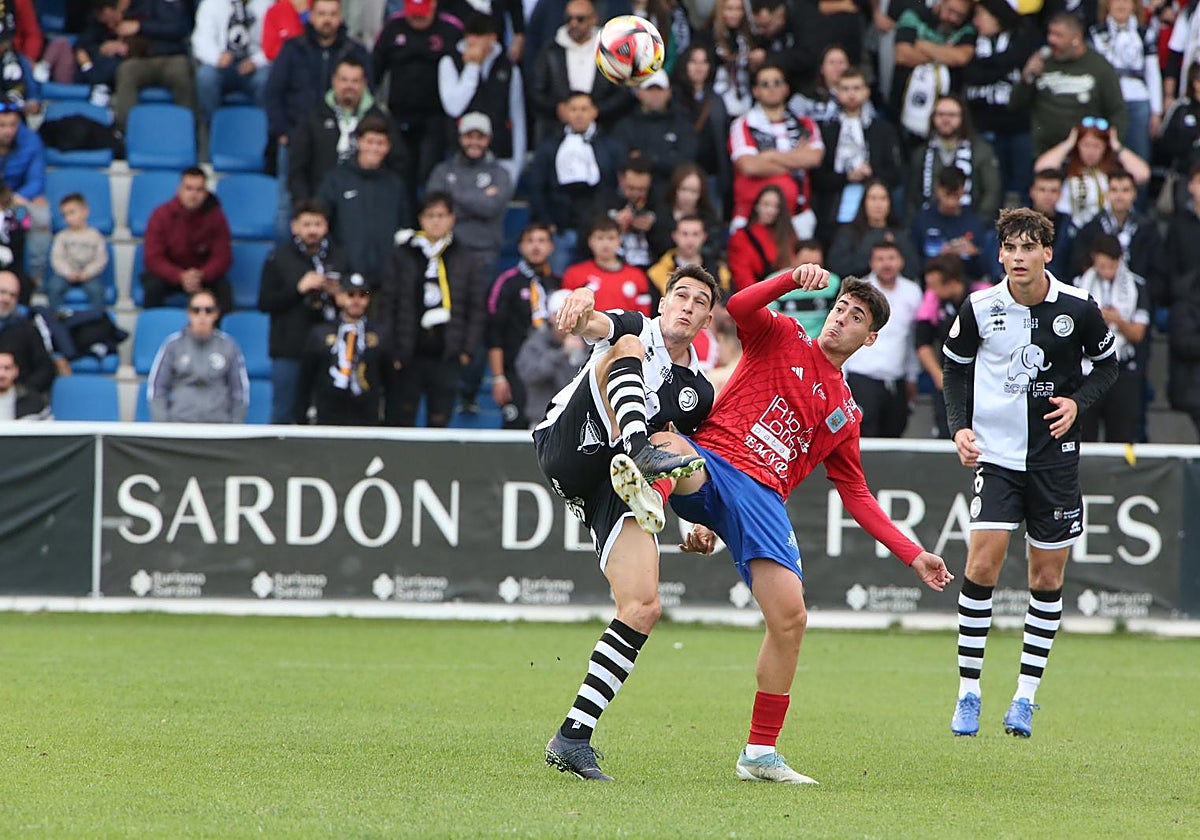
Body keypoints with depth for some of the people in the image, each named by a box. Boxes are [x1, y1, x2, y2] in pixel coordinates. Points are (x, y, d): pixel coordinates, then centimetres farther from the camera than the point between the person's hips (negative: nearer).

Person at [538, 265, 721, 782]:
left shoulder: (698, 393, 21)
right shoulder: (635, 329, 10)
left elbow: (692, 469, 26)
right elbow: (591, 325, -14)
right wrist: (582, 306, -39)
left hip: (611, 487, 4)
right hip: (564, 446, -4)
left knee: (644, 607, -13)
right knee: (626, 349, -21)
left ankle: (573, 738, -8)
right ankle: (639, 448, -50)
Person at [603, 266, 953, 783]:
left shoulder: (845, 414, 26)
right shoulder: (781, 340, 16)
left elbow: (856, 497, 28)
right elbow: (738, 307, -5)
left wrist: (914, 556, 22)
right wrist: (793, 278, -19)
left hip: (762, 497, 3)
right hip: (709, 461, -3)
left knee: (790, 618, -10)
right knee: (668, 447, -39)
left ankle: (760, 753, 1)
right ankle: (646, 486, -77)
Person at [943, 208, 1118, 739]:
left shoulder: (1078, 308, -6)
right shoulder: (979, 308, -6)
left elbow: (1106, 365, 9)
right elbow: (955, 369, 8)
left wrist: (1078, 402, -9)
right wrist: (959, 426, -6)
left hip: (1055, 455, 1)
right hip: (995, 453, -1)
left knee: (1048, 575, 4)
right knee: (983, 561, -13)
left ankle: (1026, 696, 14)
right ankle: (968, 693, -4)